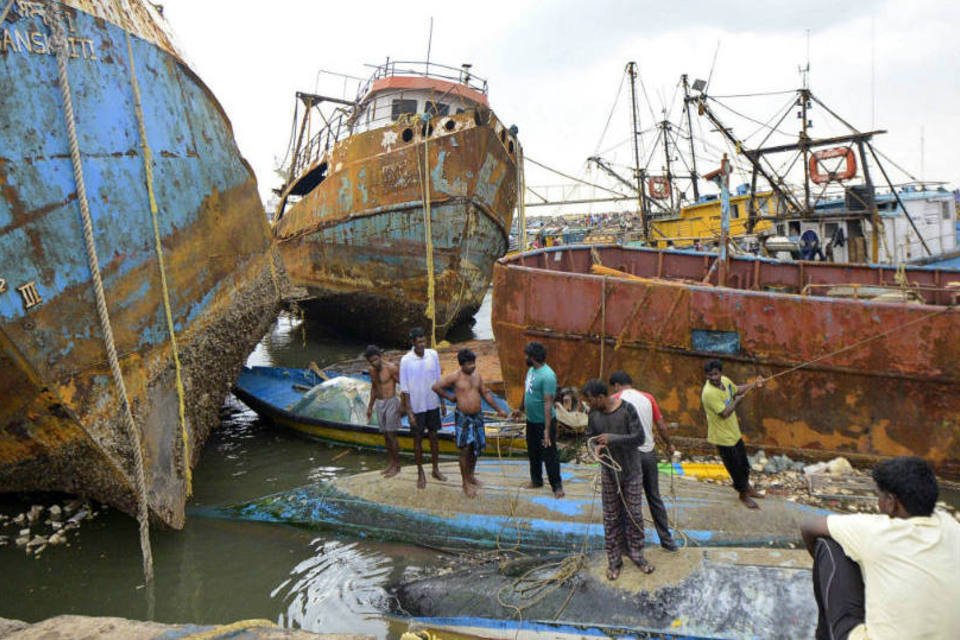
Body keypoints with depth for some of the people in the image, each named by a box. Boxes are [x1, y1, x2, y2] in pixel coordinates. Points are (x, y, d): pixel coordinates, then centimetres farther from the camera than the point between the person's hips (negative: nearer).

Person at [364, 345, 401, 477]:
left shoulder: (391, 368, -15)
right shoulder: (372, 370, 6)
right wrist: (370, 406, 22)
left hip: (391, 402, -7)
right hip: (379, 404, 7)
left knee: (391, 435, -4)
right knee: (385, 435, 11)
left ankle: (397, 465, 6)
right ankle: (390, 463, 21)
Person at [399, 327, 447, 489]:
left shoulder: (433, 355, -6)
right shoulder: (406, 360, -16)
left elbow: (438, 380, 5)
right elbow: (404, 388, -12)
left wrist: (442, 401, 7)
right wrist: (408, 412, -13)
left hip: (432, 404, 3)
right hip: (416, 407, -3)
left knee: (433, 436, 15)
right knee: (418, 439, 9)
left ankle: (436, 469, 32)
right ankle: (420, 473, 24)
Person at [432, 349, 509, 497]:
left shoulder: (477, 375, 5)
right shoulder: (455, 376, -12)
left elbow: (485, 393, 13)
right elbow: (436, 387, -12)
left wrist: (498, 409, 12)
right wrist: (449, 396, -5)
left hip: (477, 416, 6)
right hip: (463, 417, -5)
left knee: (476, 448, 14)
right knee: (465, 450, -3)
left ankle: (471, 475, 33)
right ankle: (465, 483, 8)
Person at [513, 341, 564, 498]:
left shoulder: (547, 376, -26)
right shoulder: (531, 370, 3)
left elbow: (548, 404, -27)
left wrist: (547, 429, -28)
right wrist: (521, 409, 30)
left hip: (544, 422, -9)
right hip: (531, 420, 9)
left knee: (549, 455, 3)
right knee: (533, 452, 21)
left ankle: (557, 486, 16)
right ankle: (536, 480, 37)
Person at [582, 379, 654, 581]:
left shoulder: (627, 409, -18)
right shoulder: (594, 413, -6)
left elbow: (639, 437, -19)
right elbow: (590, 435, 9)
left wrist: (612, 439, -27)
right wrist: (597, 446, -14)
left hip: (631, 471, -3)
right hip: (609, 472, 3)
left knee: (634, 514, 9)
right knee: (611, 517, 9)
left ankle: (636, 554, 27)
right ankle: (614, 560, 21)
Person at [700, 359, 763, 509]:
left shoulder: (725, 380, -6)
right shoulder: (709, 393, -32)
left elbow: (737, 389, 18)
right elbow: (725, 413, -32)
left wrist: (754, 384, 9)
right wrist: (737, 400, -20)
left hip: (734, 432, 8)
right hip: (723, 437, -8)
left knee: (744, 464, 25)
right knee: (735, 468, 9)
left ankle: (747, 487, 49)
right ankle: (743, 495, 32)